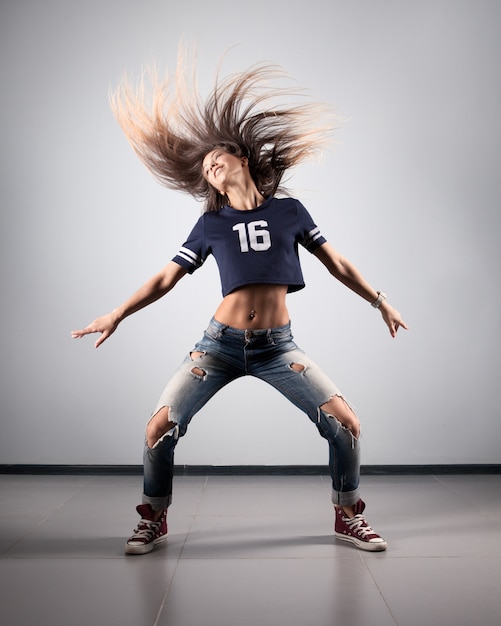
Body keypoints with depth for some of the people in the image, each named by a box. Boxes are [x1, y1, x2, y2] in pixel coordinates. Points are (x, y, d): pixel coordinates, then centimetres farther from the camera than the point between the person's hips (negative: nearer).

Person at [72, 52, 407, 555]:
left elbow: (336, 263, 13)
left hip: (277, 346, 0)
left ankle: (348, 516, 15)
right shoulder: (211, 223, 6)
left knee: (346, 422, -10)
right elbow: (166, 278, 9)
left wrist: (380, 302, 16)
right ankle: (154, 521, 16)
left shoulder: (288, 208, 6)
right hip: (221, 343, 0)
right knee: (160, 427, -10)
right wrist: (116, 316, 5)